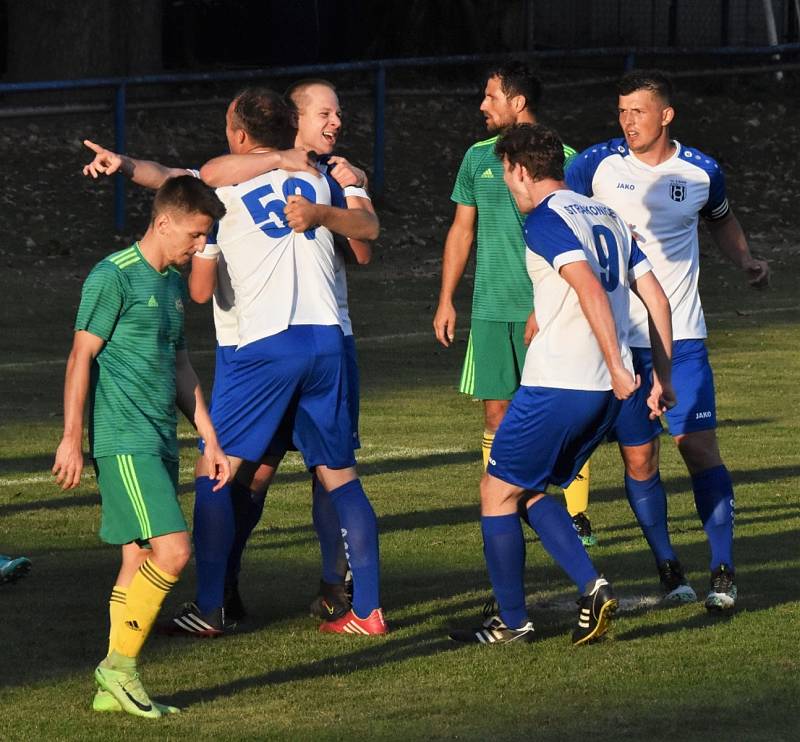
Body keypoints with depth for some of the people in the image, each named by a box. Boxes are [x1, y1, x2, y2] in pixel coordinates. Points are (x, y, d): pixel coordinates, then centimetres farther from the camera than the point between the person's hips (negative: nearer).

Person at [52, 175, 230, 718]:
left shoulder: (173, 282, 16)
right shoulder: (114, 276, -10)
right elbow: (81, 357, -10)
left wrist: (210, 439, 21)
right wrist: (71, 438, -13)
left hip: (161, 442, 9)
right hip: (123, 441, -9)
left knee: (140, 562, 7)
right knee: (173, 550, -17)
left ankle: (115, 688, 11)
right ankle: (120, 663, -7)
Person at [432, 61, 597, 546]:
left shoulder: (560, 158, -5)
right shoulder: (479, 157, 10)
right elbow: (462, 230, 16)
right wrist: (446, 300, 10)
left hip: (544, 310, -5)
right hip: (489, 309, 5)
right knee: (497, 411, 4)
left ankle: (578, 518, 2)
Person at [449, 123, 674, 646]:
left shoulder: (545, 219, -8)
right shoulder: (608, 217, 17)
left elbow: (590, 289, -23)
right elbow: (658, 299, 15)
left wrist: (617, 366, -26)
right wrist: (662, 379, 17)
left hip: (557, 386, -8)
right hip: (607, 391, 8)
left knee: (499, 490, 7)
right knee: (530, 491, 19)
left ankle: (512, 621, 10)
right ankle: (593, 587, 2)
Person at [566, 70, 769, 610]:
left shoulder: (701, 171, 1)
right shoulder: (596, 165, -5)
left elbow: (720, 219, 23)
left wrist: (746, 260, 5)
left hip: (680, 334, 0)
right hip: (615, 337, 0)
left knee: (700, 447, -7)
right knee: (639, 458, 1)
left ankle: (724, 571, -2)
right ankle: (668, 567, 16)